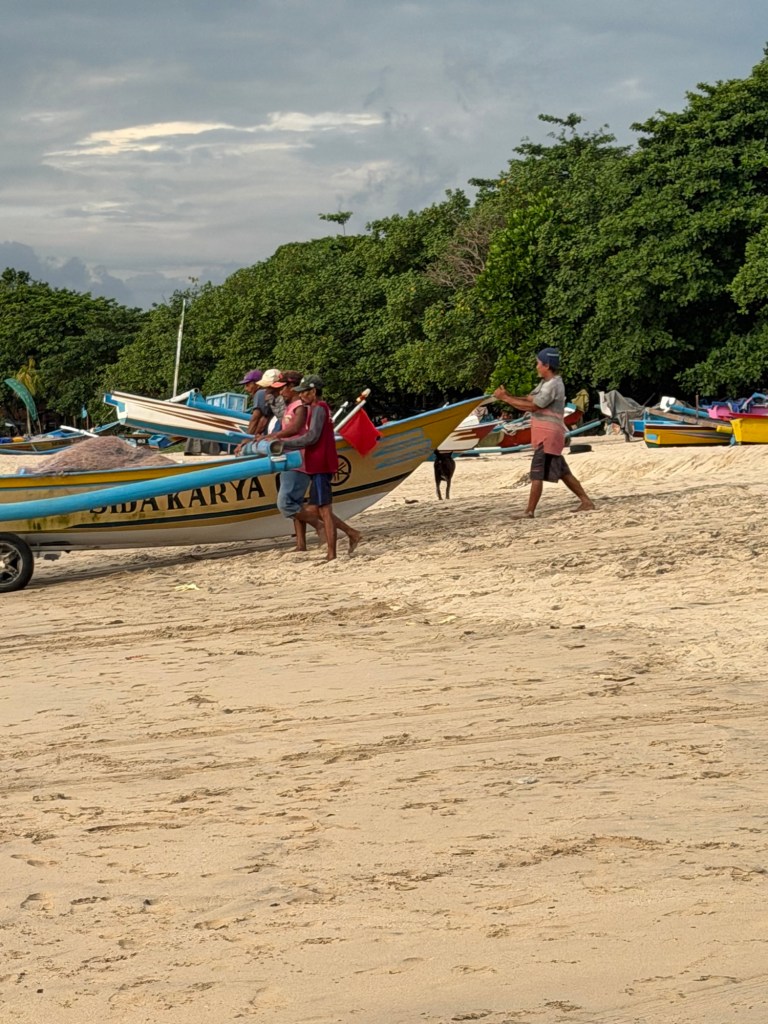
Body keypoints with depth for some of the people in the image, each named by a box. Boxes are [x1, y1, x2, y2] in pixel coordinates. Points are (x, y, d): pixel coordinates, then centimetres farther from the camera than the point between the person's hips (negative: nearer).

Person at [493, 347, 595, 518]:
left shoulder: (553, 385, -17)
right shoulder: (545, 383, 16)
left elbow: (531, 406, -18)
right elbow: (529, 398, 11)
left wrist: (506, 399, -14)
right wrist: (508, 396, -4)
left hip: (548, 435, -10)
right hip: (545, 435, 10)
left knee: (537, 474, -9)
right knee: (563, 472, 15)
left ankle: (529, 512, -7)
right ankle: (585, 502, 19)